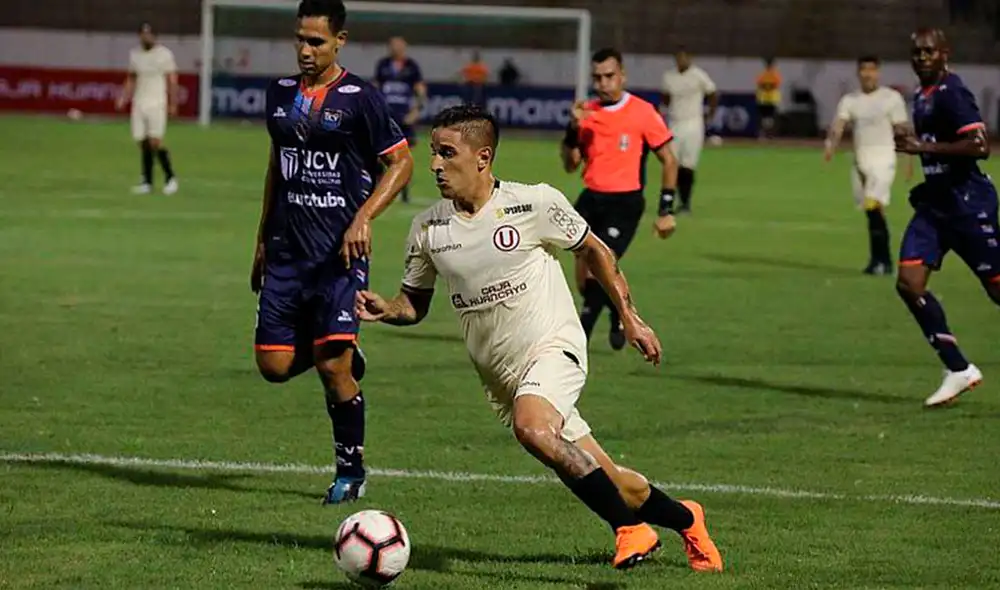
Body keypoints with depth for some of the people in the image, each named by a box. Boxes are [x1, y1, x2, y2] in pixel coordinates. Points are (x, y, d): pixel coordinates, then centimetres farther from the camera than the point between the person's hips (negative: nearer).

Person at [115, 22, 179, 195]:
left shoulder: (164, 54, -3)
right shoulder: (134, 54, 10)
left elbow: (172, 80, -3)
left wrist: (173, 104, -9)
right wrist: (123, 98, 5)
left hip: (157, 103, -4)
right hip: (139, 103, 4)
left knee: (155, 142, -13)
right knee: (143, 143, 2)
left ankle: (170, 178, 1)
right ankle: (147, 182, 8)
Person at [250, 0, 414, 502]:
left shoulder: (360, 98, -7)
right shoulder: (281, 93, 10)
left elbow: (400, 163, -4)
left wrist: (363, 218, -17)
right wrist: (263, 238, 21)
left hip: (339, 253, -6)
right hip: (287, 251, 6)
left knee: (332, 365, -11)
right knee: (274, 366, 0)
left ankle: (351, 470, 6)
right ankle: (345, 360, 30)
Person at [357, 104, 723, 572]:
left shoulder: (534, 204, -10)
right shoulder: (428, 229, 1)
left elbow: (593, 251, 5)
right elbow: (415, 304, 12)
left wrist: (629, 316, 5)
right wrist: (384, 309, -10)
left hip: (554, 347, -4)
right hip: (498, 373, 4)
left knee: (531, 427, -35)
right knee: (608, 482, 4)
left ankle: (631, 528, -24)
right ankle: (685, 520, 31)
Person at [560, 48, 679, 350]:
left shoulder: (643, 113, -6)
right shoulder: (586, 112, 6)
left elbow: (669, 161, 0)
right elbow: (570, 165, 8)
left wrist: (666, 210, -4)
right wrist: (574, 128, -8)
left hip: (625, 202, -5)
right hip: (591, 199, 5)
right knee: (584, 278, 4)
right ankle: (619, 315, 33)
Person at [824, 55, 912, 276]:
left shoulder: (892, 98, 0)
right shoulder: (849, 100, 9)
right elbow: (838, 125, -5)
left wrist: (910, 160, -3)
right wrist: (830, 145, -24)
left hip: (882, 158, -5)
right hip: (859, 159, 5)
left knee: (873, 206, -20)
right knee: (872, 212, 8)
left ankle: (880, 260, -17)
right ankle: (883, 261, 17)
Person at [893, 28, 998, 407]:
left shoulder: (951, 92, -16)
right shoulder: (922, 95, 13)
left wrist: (924, 147, -24)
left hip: (967, 203, -9)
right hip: (935, 203, 9)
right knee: (909, 282, -7)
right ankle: (958, 370, -1)